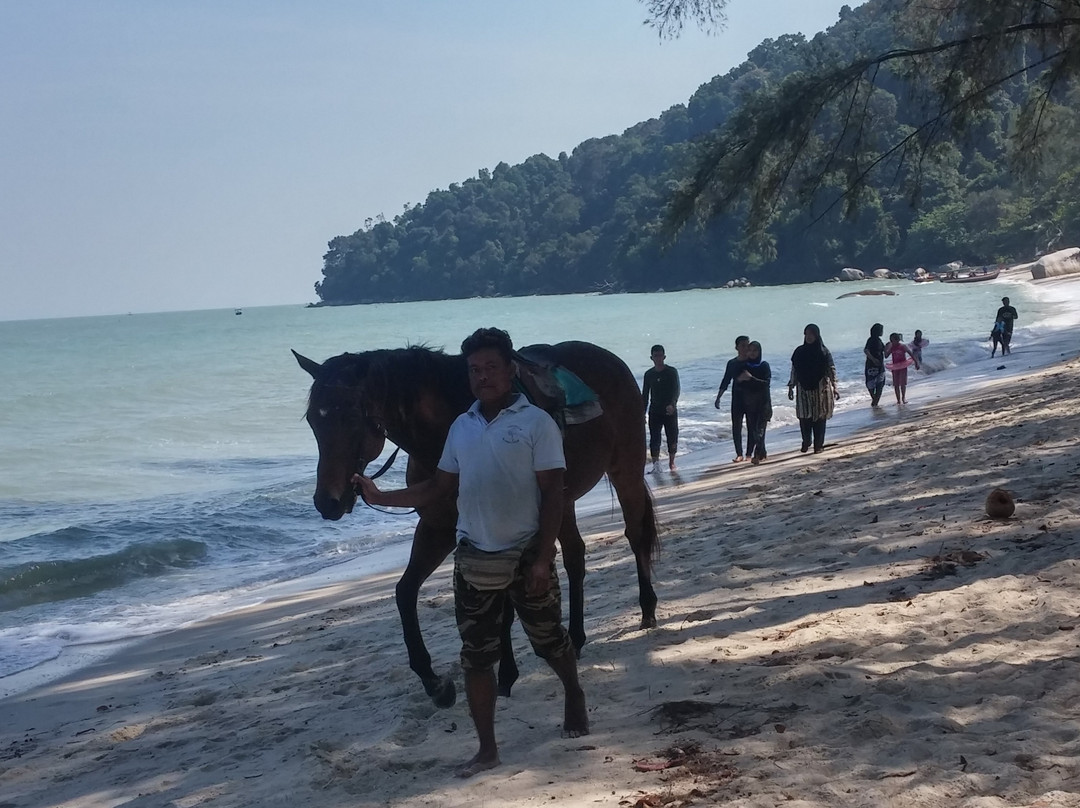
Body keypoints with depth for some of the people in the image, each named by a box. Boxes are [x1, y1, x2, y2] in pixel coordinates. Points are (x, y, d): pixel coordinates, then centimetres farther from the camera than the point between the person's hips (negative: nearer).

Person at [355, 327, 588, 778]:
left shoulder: (536, 422, -9)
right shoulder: (462, 428, 6)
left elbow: (552, 494, -11)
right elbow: (439, 488, 13)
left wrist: (543, 559, -17)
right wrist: (380, 497, 4)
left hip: (525, 555, -4)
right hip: (474, 559, 4)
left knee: (549, 640, 12)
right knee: (476, 656, 5)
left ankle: (574, 698, 42)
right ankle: (487, 749, 14)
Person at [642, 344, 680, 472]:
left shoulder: (672, 372, -3)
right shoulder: (649, 374, 5)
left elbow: (676, 390, -12)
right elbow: (645, 395, 10)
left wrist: (672, 404, -29)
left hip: (670, 411, -1)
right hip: (654, 412, 1)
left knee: (672, 438, 6)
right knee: (654, 438, -8)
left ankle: (671, 462, 22)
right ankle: (655, 464, -12)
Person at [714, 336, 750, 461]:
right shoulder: (732, 363, 5)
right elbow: (725, 381, 10)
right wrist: (718, 398, 7)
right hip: (737, 399, 1)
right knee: (736, 427, -2)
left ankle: (749, 453, 10)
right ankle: (739, 454, 4)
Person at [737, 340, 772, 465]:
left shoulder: (764, 366, -4)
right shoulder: (744, 366, 7)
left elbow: (767, 383, -15)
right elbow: (740, 384, 7)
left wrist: (751, 378, -23)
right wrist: (740, 379, -15)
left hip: (762, 402, -4)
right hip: (748, 402, 4)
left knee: (759, 428, -12)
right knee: (751, 428, 4)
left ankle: (758, 454, -16)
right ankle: (762, 453, 15)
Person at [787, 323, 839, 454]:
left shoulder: (824, 352, -2)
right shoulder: (799, 352, 6)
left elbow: (832, 370, -2)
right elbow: (794, 371, 10)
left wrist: (834, 387, -8)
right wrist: (791, 387, 9)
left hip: (821, 389, -2)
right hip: (803, 389, 2)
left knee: (819, 417, 1)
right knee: (804, 417, -1)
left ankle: (818, 444, 8)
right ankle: (806, 442, 16)